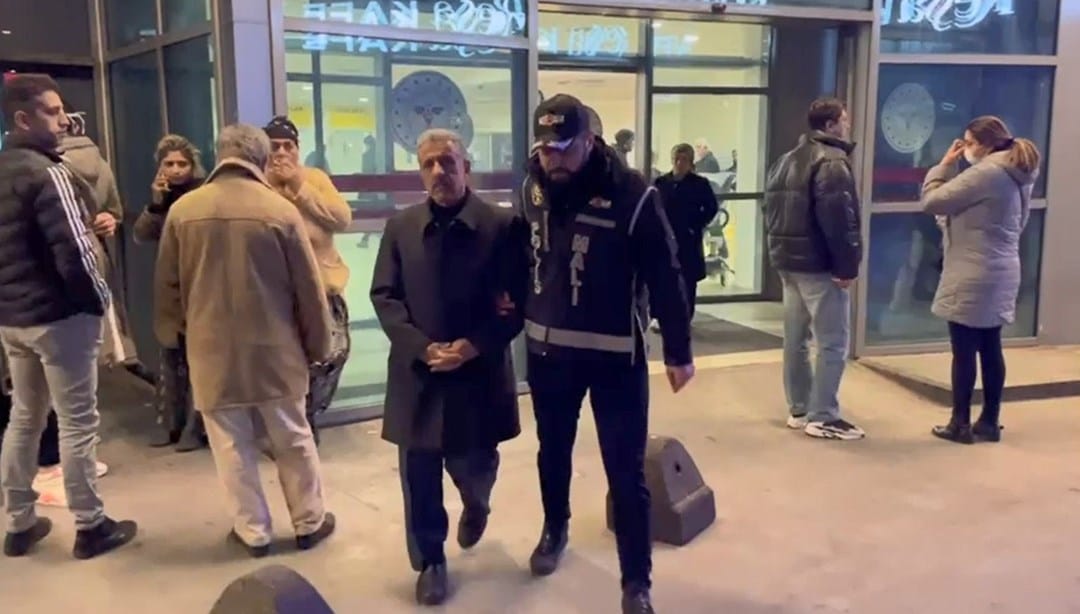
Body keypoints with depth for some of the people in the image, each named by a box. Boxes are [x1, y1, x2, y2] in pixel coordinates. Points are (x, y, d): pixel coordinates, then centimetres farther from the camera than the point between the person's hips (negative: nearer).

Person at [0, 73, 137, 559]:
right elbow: (72, 250, -22)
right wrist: (100, 300, -8)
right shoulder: (47, 173, -17)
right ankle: (90, 527, 10)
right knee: (77, 423, 1)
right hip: (59, 314, -9)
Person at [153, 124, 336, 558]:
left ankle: (252, 531, 22)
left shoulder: (183, 211, -2)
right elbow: (308, 289, -4)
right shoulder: (281, 210, -8)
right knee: (293, 441, 13)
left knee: (231, 446, 12)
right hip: (274, 349, -1)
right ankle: (309, 522, 26)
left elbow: (167, 285, 8)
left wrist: (171, 334, 24)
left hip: (211, 350, 1)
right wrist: (317, 344, 9)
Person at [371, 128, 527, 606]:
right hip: (416, 371, 2)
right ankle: (429, 561, 26)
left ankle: (476, 506, 47)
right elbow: (384, 295, 2)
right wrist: (422, 347, -12)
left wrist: (473, 346, -17)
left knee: (472, 465, 10)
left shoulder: (503, 225, -3)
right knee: (420, 475, 7)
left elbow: (518, 301, -5)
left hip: (478, 371, -1)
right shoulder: (400, 227, 4)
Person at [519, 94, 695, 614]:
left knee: (626, 473, 2)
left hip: (615, 353, -4)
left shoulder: (632, 194, -17)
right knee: (552, 452, 23)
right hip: (548, 348, 5)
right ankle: (555, 529, 49)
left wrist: (678, 350, -10)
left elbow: (665, 276, -13)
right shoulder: (532, 189, -2)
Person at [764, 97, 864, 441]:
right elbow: (838, 220, -22)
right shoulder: (831, 162, -14)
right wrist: (847, 265, -18)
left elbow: (772, 212, 18)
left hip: (788, 260, 10)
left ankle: (799, 410, 20)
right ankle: (822, 418, -2)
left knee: (796, 338, 13)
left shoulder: (786, 161, 16)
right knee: (832, 342, -4)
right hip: (819, 264, -9)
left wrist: (780, 248, 17)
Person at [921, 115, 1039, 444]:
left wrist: (945, 165, -2)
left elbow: (931, 200, -15)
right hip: (1000, 273, 9)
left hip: (972, 276, -9)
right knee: (990, 350, 13)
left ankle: (960, 425, 7)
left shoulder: (984, 174, -18)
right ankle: (989, 423, 20)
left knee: (964, 352, -1)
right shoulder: (1017, 175, 13)